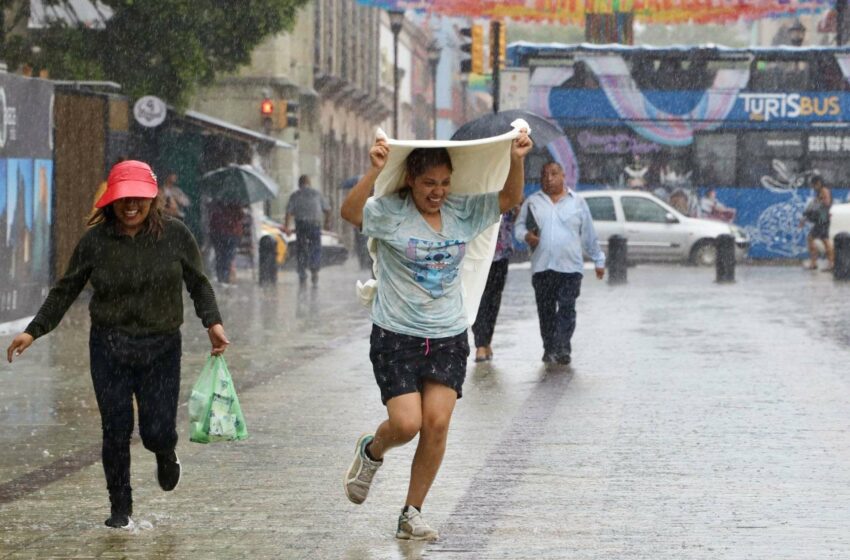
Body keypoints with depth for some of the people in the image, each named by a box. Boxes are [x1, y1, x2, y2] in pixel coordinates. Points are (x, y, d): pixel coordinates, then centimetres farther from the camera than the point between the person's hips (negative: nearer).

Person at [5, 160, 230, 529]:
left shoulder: (175, 235, -3)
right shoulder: (95, 241, -2)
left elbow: (198, 284, 6)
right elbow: (65, 290, 6)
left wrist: (213, 321, -10)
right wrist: (34, 330, 0)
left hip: (161, 347, 0)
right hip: (109, 346, 1)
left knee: (157, 431, -3)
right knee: (116, 432, 0)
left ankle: (166, 456, 35)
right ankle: (120, 508, 17)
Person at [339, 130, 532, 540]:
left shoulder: (464, 213, 3)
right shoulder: (389, 214, -11)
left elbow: (511, 198, 9)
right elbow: (349, 212, -28)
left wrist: (516, 160, -9)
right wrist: (374, 171, -42)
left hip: (449, 337, 4)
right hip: (396, 337, -4)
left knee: (437, 423, -5)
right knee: (406, 424, -11)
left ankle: (412, 514, 8)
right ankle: (371, 452, 27)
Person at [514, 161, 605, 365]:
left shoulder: (577, 202, 11)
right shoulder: (532, 202, 12)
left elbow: (589, 235, 14)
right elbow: (519, 226, 11)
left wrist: (599, 260, 16)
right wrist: (527, 235, -12)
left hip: (570, 266, -1)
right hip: (541, 267, 1)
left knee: (567, 308, -10)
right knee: (546, 310, 3)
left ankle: (563, 349, -15)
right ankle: (549, 349, 11)